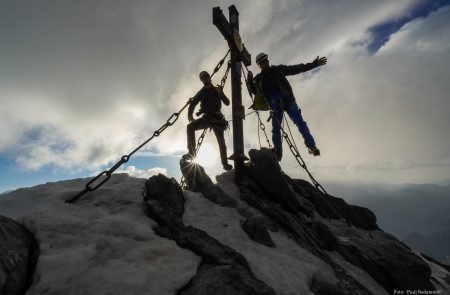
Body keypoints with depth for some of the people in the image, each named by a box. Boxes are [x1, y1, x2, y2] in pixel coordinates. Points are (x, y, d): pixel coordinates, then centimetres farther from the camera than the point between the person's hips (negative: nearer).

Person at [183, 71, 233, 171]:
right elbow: (193, 104, 3)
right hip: (206, 118, 2)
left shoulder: (217, 90, 8)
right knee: (190, 126, -21)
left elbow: (227, 103, -1)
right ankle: (192, 152, -18)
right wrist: (190, 115, -16)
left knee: (221, 140, -11)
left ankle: (225, 163, -9)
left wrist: (220, 94, -18)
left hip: (217, 117, -2)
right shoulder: (201, 92, 11)